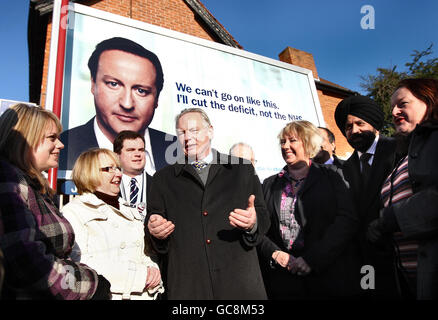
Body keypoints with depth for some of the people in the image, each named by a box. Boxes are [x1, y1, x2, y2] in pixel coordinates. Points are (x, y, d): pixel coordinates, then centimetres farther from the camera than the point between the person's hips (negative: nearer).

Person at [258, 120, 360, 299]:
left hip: (329, 275, -2)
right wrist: (274, 253, -11)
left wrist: (312, 258, -15)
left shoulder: (331, 175, 2)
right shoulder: (270, 184, 10)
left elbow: (348, 219, -8)